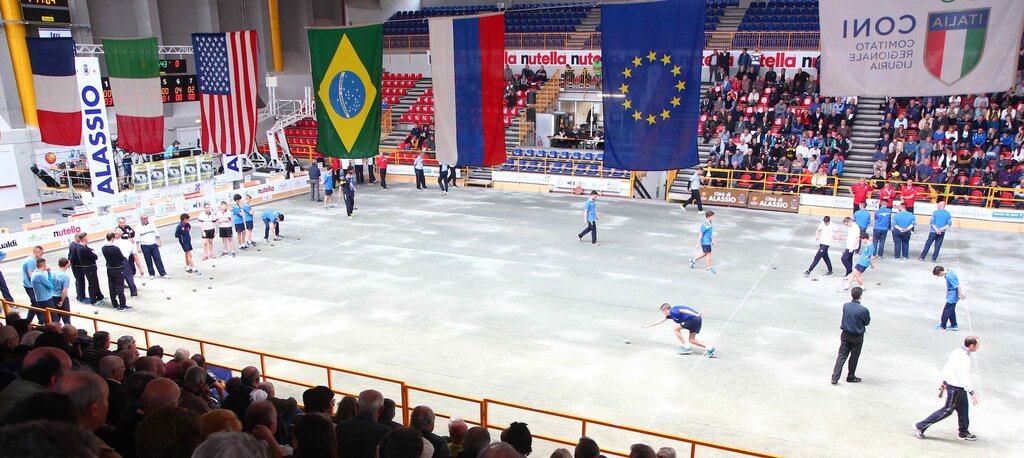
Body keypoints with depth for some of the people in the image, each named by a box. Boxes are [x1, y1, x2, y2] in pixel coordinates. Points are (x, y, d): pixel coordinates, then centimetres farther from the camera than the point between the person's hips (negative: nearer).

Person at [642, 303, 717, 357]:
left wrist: (696, 315, -33)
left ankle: (686, 347, 0)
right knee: (691, 340, 11)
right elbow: (660, 321, 35)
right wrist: (648, 325, 43)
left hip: (693, 319, -10)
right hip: (697, 320, 10)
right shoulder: (671, 314, 23)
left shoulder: (673, 311, -5)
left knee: (676, 329, -1)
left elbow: (683, 310, -22)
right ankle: (709, 347, 1)